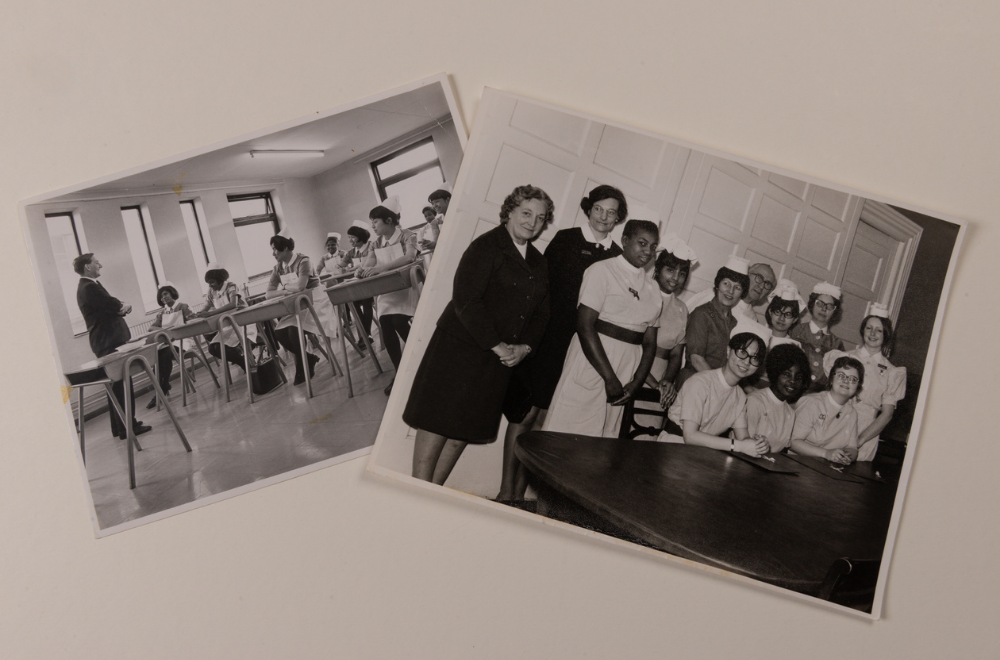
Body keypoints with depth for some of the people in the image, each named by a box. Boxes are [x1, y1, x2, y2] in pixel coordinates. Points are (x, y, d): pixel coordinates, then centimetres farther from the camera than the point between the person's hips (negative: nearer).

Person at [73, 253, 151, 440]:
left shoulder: (91, 285, 18)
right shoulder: (89, 288, -16)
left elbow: (115, 306, 15)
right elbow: (114, 306, -18)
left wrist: (123, 306, -5)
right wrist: (124, 307, 3)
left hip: (106, 342, 11)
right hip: (110, 342, -11)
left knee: (116, 384, 15)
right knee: (123, 384, -8)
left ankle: (120, 425, 22)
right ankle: (128, 427, -6)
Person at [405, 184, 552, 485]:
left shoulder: (539, 263, 14)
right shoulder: (486, 247, -8)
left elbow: (541, 312, 16)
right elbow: (466, 300, -17)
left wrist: (524, 347, -3)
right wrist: (497, 345, -15)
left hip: (501, 357, 7)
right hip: (460, 347, -6)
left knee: (464, 428, 7)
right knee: (437, 423, -4)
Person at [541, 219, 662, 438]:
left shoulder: (653, 289, 14)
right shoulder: (602, 271, -3)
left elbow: (650, 342, 12)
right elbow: (585, 326, -12)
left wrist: (636, 383, -3)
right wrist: (610, 378, -14)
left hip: (627, 373, 5)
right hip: (592, 363, -5)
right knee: (568, 435, -5)